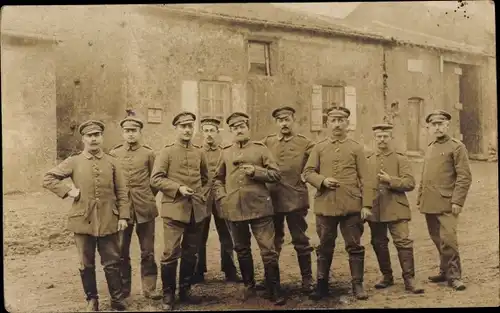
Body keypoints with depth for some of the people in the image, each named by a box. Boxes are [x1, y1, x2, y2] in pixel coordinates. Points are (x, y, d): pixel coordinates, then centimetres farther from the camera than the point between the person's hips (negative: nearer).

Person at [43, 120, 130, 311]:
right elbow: (48, 179, 4)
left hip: (108, 221, 0)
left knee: (112, 263, 6)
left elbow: (122, 192, 4)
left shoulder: (112, 162, 5)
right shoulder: (73, 162, 2)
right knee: (86, 264, 11)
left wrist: (123, 216, -3)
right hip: (83, 221, 0)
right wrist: (68, 191, -7)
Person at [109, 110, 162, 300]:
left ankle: (149, 288, 17)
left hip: (145, 209, -1)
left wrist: (146, 198, 8)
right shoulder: (113, 154, 3)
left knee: (147, 252, 6)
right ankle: (123, 289, 24)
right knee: (121, 252, 9)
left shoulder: (149, 153, 1)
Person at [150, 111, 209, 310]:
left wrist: (201, 194, 9)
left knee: (190, 254, 12)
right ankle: (168, 294, 12)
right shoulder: (167, 152, -3)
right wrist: (179, 188, -18)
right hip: (174, 209, -4)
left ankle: (185, 291, 26)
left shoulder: (199, 152, 10)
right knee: (171, 254, -4)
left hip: (197, 210, 5)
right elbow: (155, 179, -9)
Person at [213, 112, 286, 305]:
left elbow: (275, 174, 0)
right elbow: (218, 178, 20)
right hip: (234, 209, 3)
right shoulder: (225, 153, 11)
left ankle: (275, 290, 11)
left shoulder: (260, 149, 2)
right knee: (242, 250, 15)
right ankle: (249, 285, 31)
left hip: (259, 207, -3)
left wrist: (256, 171, -15)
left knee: (268, 250, -2)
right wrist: (221, 197, 4)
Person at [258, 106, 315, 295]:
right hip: (272, 199, 3)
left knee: (301, 241, 5)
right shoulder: (267, 142, 8)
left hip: (296, 199, -2)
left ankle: (307, 279, 18)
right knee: (273, 241, 14)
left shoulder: (305, 144, 1)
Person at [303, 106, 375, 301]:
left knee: (354, 246, 5)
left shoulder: (356, 148, 4)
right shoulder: (319, 148, 7)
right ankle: (322, 285, 22)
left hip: (351, 206, -1)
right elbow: (307, 172, 6)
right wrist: (322, 180, -14)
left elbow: (365, 179, 1)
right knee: (325, 247, 11)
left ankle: (357, 284, 18)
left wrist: (366, 205, -7)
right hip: (325, 206, 1)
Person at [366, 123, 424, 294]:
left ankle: (409, 279, 3)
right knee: (379, 244, 10)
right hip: (375, 210, 3)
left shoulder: (400, 159, 2)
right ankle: (386, 276, 25)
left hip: (396, 209, -3)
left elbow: (410, 183, -6)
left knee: (403, 242, -7)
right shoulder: (368, 160, 11)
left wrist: (390, 180, -18)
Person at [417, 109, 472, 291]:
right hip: (429, 205, 6)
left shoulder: (456, 147, -4)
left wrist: (457, 201, -16)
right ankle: (445, 271, 25)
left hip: (446, 204, -6)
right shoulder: (429, 148, 16)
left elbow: (465, 177, -10)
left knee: (447, 240, -9)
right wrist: (420, 199, 16)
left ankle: (453, 275, 4)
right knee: (438, 240, 13)